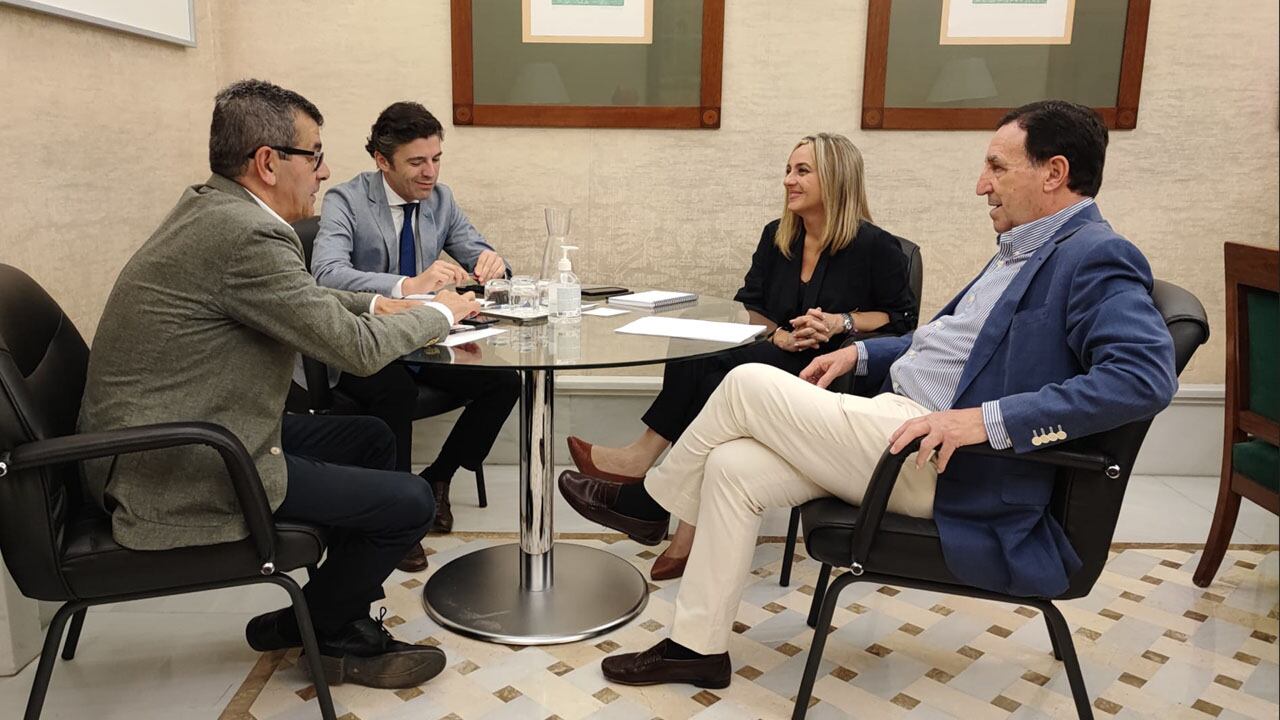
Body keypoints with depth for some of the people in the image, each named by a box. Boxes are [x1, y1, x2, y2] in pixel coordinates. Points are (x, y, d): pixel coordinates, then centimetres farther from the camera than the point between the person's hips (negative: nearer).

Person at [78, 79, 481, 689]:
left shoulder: (210, 206, 6)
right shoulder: (245, 235, -25)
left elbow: (299, 298, 23)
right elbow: (355, 349, -18)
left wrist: (378, 305, 9)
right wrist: (440, 313, -2)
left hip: (167, 435, 11)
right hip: (177, 477, -11)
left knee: (372, 439, 18)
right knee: (408, 501, -9)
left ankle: (328, 614, 28)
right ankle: (329, 635, 19)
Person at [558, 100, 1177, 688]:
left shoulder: (1096, 258, -13)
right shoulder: (1023, 247, 18)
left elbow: (1145, 375, -27)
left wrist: (989, 419, -32)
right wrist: (861, 353, 16)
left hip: (943, 465, -9)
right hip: (898, 417, 9)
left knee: (748, 384, -12)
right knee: (731, 466, -3)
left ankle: (649, 500, 13)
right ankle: (698, 647, 9)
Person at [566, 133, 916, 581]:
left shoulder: (874, 246, -3)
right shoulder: (776, 237, 13)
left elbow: (903, 317, 2)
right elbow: (749, 305, 16)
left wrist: (841, 322, -12)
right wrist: (779, 333, -5)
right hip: (778, 359, 6)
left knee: (711, 368, -30)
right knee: (700, 362, -28)